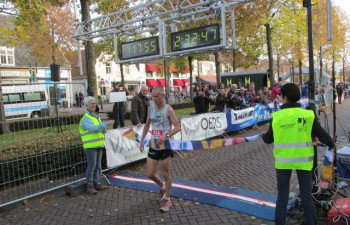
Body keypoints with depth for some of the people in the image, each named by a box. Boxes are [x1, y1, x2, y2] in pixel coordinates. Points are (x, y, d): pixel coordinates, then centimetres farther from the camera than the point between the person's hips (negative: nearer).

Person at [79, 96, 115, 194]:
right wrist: (106, 123, -30)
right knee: (91, 166, -4)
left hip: (99, 145, 8)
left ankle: (97, 183, 23)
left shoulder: (96, 116, 16)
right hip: (90, 146, -8)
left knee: (98, 165, 13)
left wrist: (104, 129, 2)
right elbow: (93, 128, -28)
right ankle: (90, 186, 7)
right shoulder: (85, 118, -13)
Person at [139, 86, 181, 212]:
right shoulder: (151, 108, 5)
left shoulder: (168, 109, -12)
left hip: (165, 146, -5)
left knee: (166, 174, 6)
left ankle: (167, 200, 22)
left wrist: (166, 136, -28)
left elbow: (177, 127, -14)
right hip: (153, 145, 5)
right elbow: (147, 125, 16)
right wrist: (142, 140, 13)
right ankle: (162, 186, 38)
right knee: (150, 174, 6)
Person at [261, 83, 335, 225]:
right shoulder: (308, 115, -11)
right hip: (303, 160, 0)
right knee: (306, 194, 16)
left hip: (283, 160, 0)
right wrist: (331, 144, 17)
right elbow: (321, 134, -3)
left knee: (282, 194, 14)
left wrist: (262, 135, 25)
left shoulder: (276, 117, -9)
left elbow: (268, 139, 1)